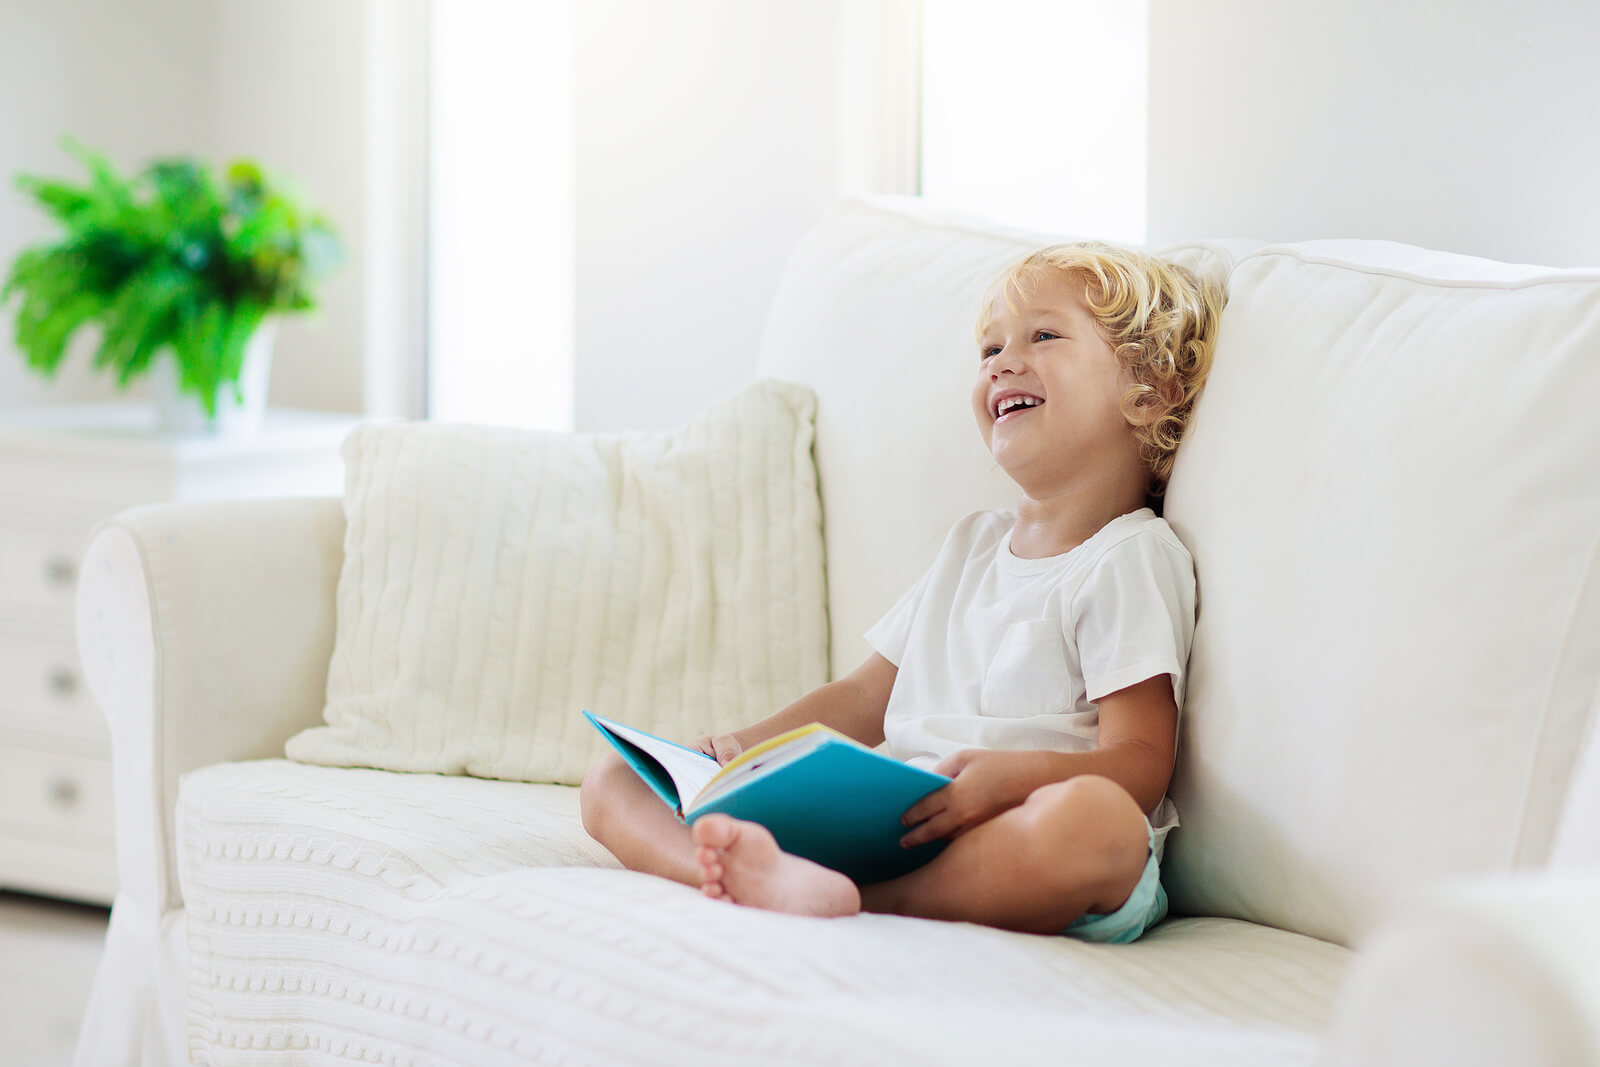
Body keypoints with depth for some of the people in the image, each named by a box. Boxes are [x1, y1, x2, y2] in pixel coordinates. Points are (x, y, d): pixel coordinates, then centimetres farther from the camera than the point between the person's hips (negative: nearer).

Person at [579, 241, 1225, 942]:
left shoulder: (1130, 561, 2)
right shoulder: (973, 544, 27)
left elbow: (1139, 766, -9)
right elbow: (866, 698, 28)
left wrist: (1010, 777, -29)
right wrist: (747, 747, 10)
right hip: (874, 823, 7)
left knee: (1097, 816, -42)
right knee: (612, 782, -7)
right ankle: (771, 874, -42)